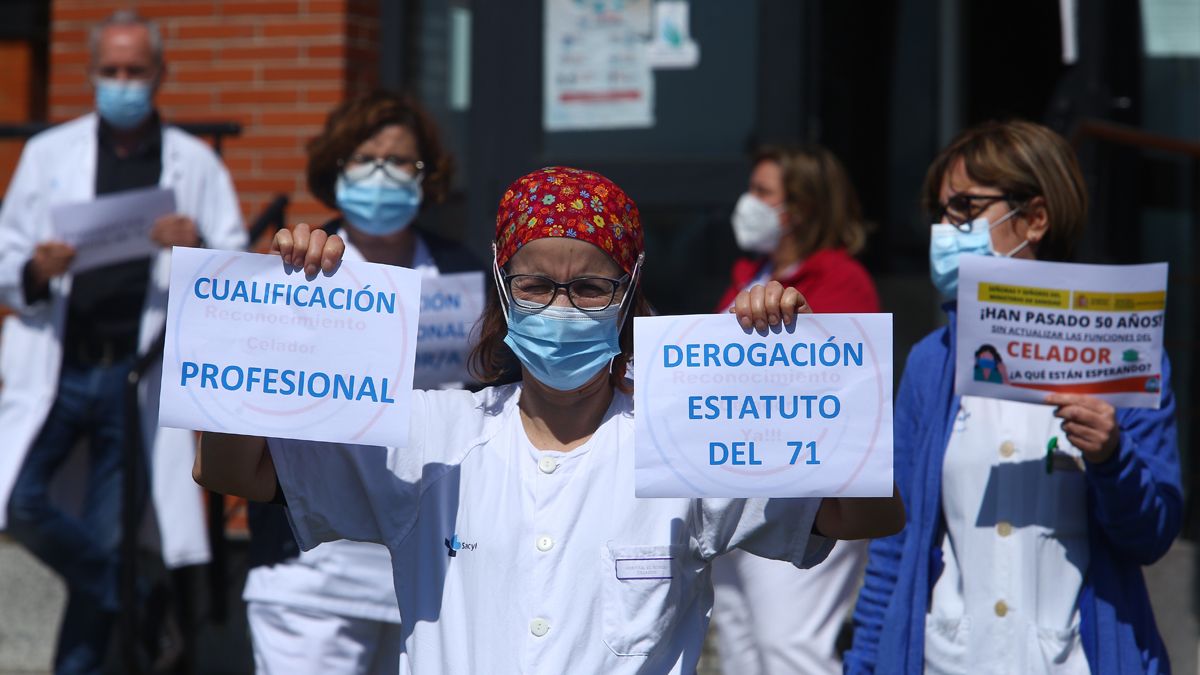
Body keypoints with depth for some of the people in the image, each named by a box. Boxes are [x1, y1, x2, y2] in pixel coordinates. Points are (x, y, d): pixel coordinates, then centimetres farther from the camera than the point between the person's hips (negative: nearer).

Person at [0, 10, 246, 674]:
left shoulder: (195, 164, 8)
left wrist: (198, 252, -17)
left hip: (139, 375, 0)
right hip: (55, 367, 1)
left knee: (111, 537, 1)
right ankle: (126, 597, 4)